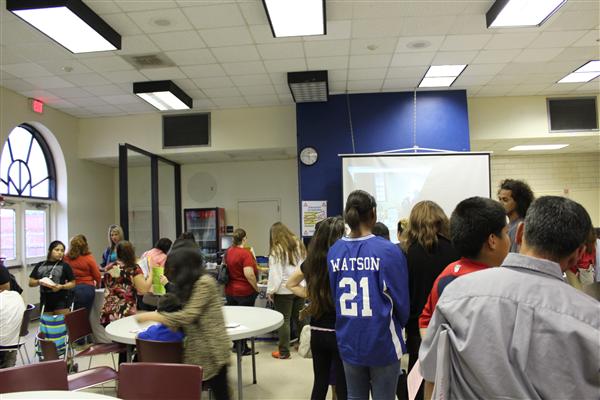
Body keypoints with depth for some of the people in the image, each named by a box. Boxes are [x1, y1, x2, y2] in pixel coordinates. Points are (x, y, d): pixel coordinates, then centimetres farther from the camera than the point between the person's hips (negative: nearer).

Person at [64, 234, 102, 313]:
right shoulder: (89, 258, -9)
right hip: (86, 288, -3)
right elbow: (97, 275, -4)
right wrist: (97, 284, 15)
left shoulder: (66, 258, -2)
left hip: (71, 288, 3)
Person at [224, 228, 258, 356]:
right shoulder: (245, 253, -20)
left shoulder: (228, 251, 3)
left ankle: (236, 344, 28)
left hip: (230, 291, 7)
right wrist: (256, 288, -14)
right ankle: (243, 347, 11)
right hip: (244, 291, -7)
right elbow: (249, 274, -27)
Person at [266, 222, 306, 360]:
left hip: (284, 290, -6)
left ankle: (283, 352, 8)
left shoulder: (277, 250, -11)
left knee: (284, 320, 2)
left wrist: (270, 291, -8)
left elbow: (275, 274, -15)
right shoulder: (299, 245, 7)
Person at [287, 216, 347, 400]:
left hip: (317, 331, 5)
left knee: (320, 382, 18)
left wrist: (311, 296, 7)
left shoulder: (311, 261, -2)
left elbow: (291, 284, 12)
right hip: (339, 332, -5)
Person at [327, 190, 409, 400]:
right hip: (382, 342, -4)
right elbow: (401, 300, -10)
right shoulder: (388, 250, -16)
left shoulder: (334, 251, -3)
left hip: (348, 341, 4)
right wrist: (398, 326, 11)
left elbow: (333, 297, 3)